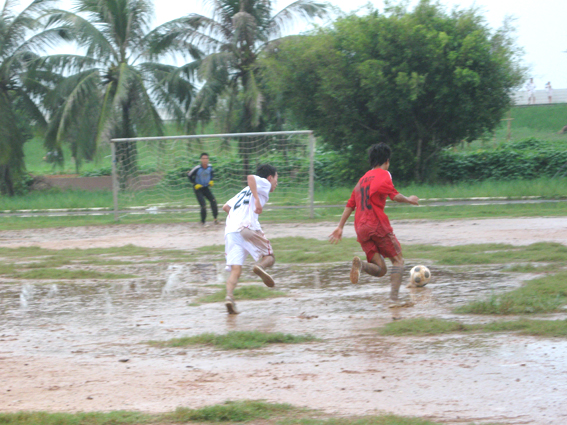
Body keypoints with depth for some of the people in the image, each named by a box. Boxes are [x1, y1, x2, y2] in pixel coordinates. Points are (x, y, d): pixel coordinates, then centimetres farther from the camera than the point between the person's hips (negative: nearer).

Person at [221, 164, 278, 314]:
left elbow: (226, 207, 31)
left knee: (235, 270, -3)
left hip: (230, 230, 6)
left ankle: (229, 296, -27)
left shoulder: (244, 191, 35)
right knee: (269, 257, 8)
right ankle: (260, 267, -26)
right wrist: (257, 199, -16)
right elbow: (250, 177, -8)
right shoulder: (264, 184, 14)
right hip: (247, 227, -6)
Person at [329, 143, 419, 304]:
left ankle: (360, 264, -27)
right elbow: (394, 196, -12)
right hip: (378, 224, -6)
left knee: (380, 270, 5)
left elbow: (350, 205, 22)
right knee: (398, 259, 4)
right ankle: (394, 296, -17)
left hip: (360, 228, 6)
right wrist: (408, 200, 5)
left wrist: (340, 227, 23)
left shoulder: (362, 179, 23)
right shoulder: (383, 174, 2)